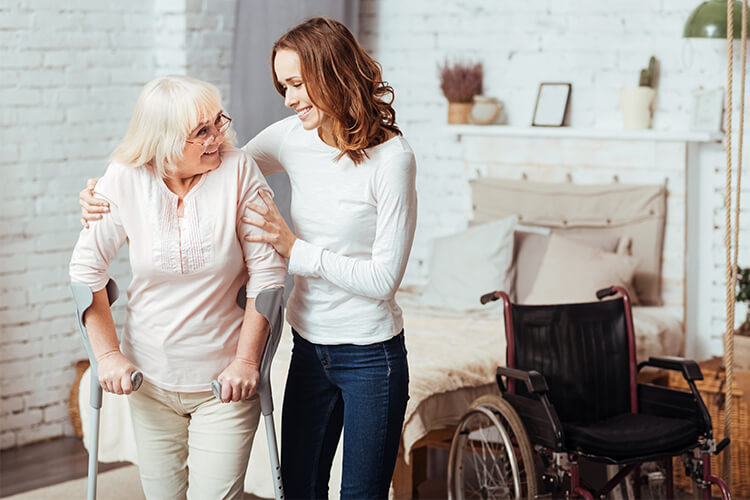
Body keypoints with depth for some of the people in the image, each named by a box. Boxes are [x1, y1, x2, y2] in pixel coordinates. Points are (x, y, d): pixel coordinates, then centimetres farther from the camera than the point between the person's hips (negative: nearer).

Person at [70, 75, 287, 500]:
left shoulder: (238, 171, -13)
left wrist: (247, 359, -9)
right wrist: (107, 354, -1)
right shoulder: (125, 181, -9)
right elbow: (87, 269, 1)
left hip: (224, 382, -2)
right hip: (150, 380, 2)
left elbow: (268, 272, -9)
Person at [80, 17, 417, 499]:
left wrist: (295, 248, -17)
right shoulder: (293, 137, 0)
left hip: (371, 356, -6)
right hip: (309, 349, 6)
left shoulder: (391, 156, -16)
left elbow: (383, 277, -17)